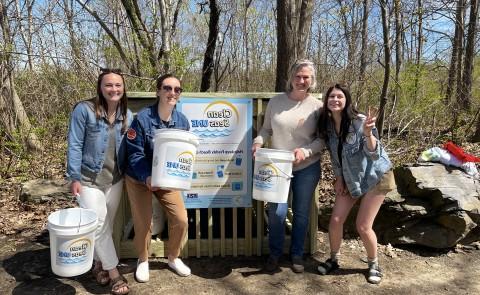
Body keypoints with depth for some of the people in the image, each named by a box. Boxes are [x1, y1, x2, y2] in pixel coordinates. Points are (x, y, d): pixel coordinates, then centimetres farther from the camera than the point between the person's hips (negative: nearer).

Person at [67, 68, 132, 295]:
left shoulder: (127, 115, 2)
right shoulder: (84, 110, -12)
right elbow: (75, 145, -11)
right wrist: (74, 178, -13)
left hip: (115, 179, 5)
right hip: (89, 179, -4)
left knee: (107, 225, 14)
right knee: (99, 225, -7)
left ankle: (99, 264, 34)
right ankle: (113, 272, 7)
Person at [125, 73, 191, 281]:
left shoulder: (182, 121, -8)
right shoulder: (143, 118, -21)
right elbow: (134, 152, -18)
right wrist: (147, 177, -30)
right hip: (139, 179, -3)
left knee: (181, 220, 1)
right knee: (143, 223, 4)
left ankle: (173, 258, 28)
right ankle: (143, 261, 33)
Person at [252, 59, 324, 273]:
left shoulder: (317, 106, -6)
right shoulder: (276, 101, -2)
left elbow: (323, 139, -4)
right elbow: (266, 129, 5)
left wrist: (306, 150, -22)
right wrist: (258, 142, -15)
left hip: (307, 168, 0)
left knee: (301, 212, 12)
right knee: (277, 212, -2)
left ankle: (297, 254, 33)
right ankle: (275, 253, 24)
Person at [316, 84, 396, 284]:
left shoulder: (360, 122, -25)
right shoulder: (326, 125, -8)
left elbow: (375, 154, -27)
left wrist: (368, 134, -44)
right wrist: (339, 178, 4)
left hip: (375, 176, -5)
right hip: (349, 178, 5)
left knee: (363, 226, -3)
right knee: (335, 220, 2)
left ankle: (373, 264, 24)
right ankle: (333, 259, 26)